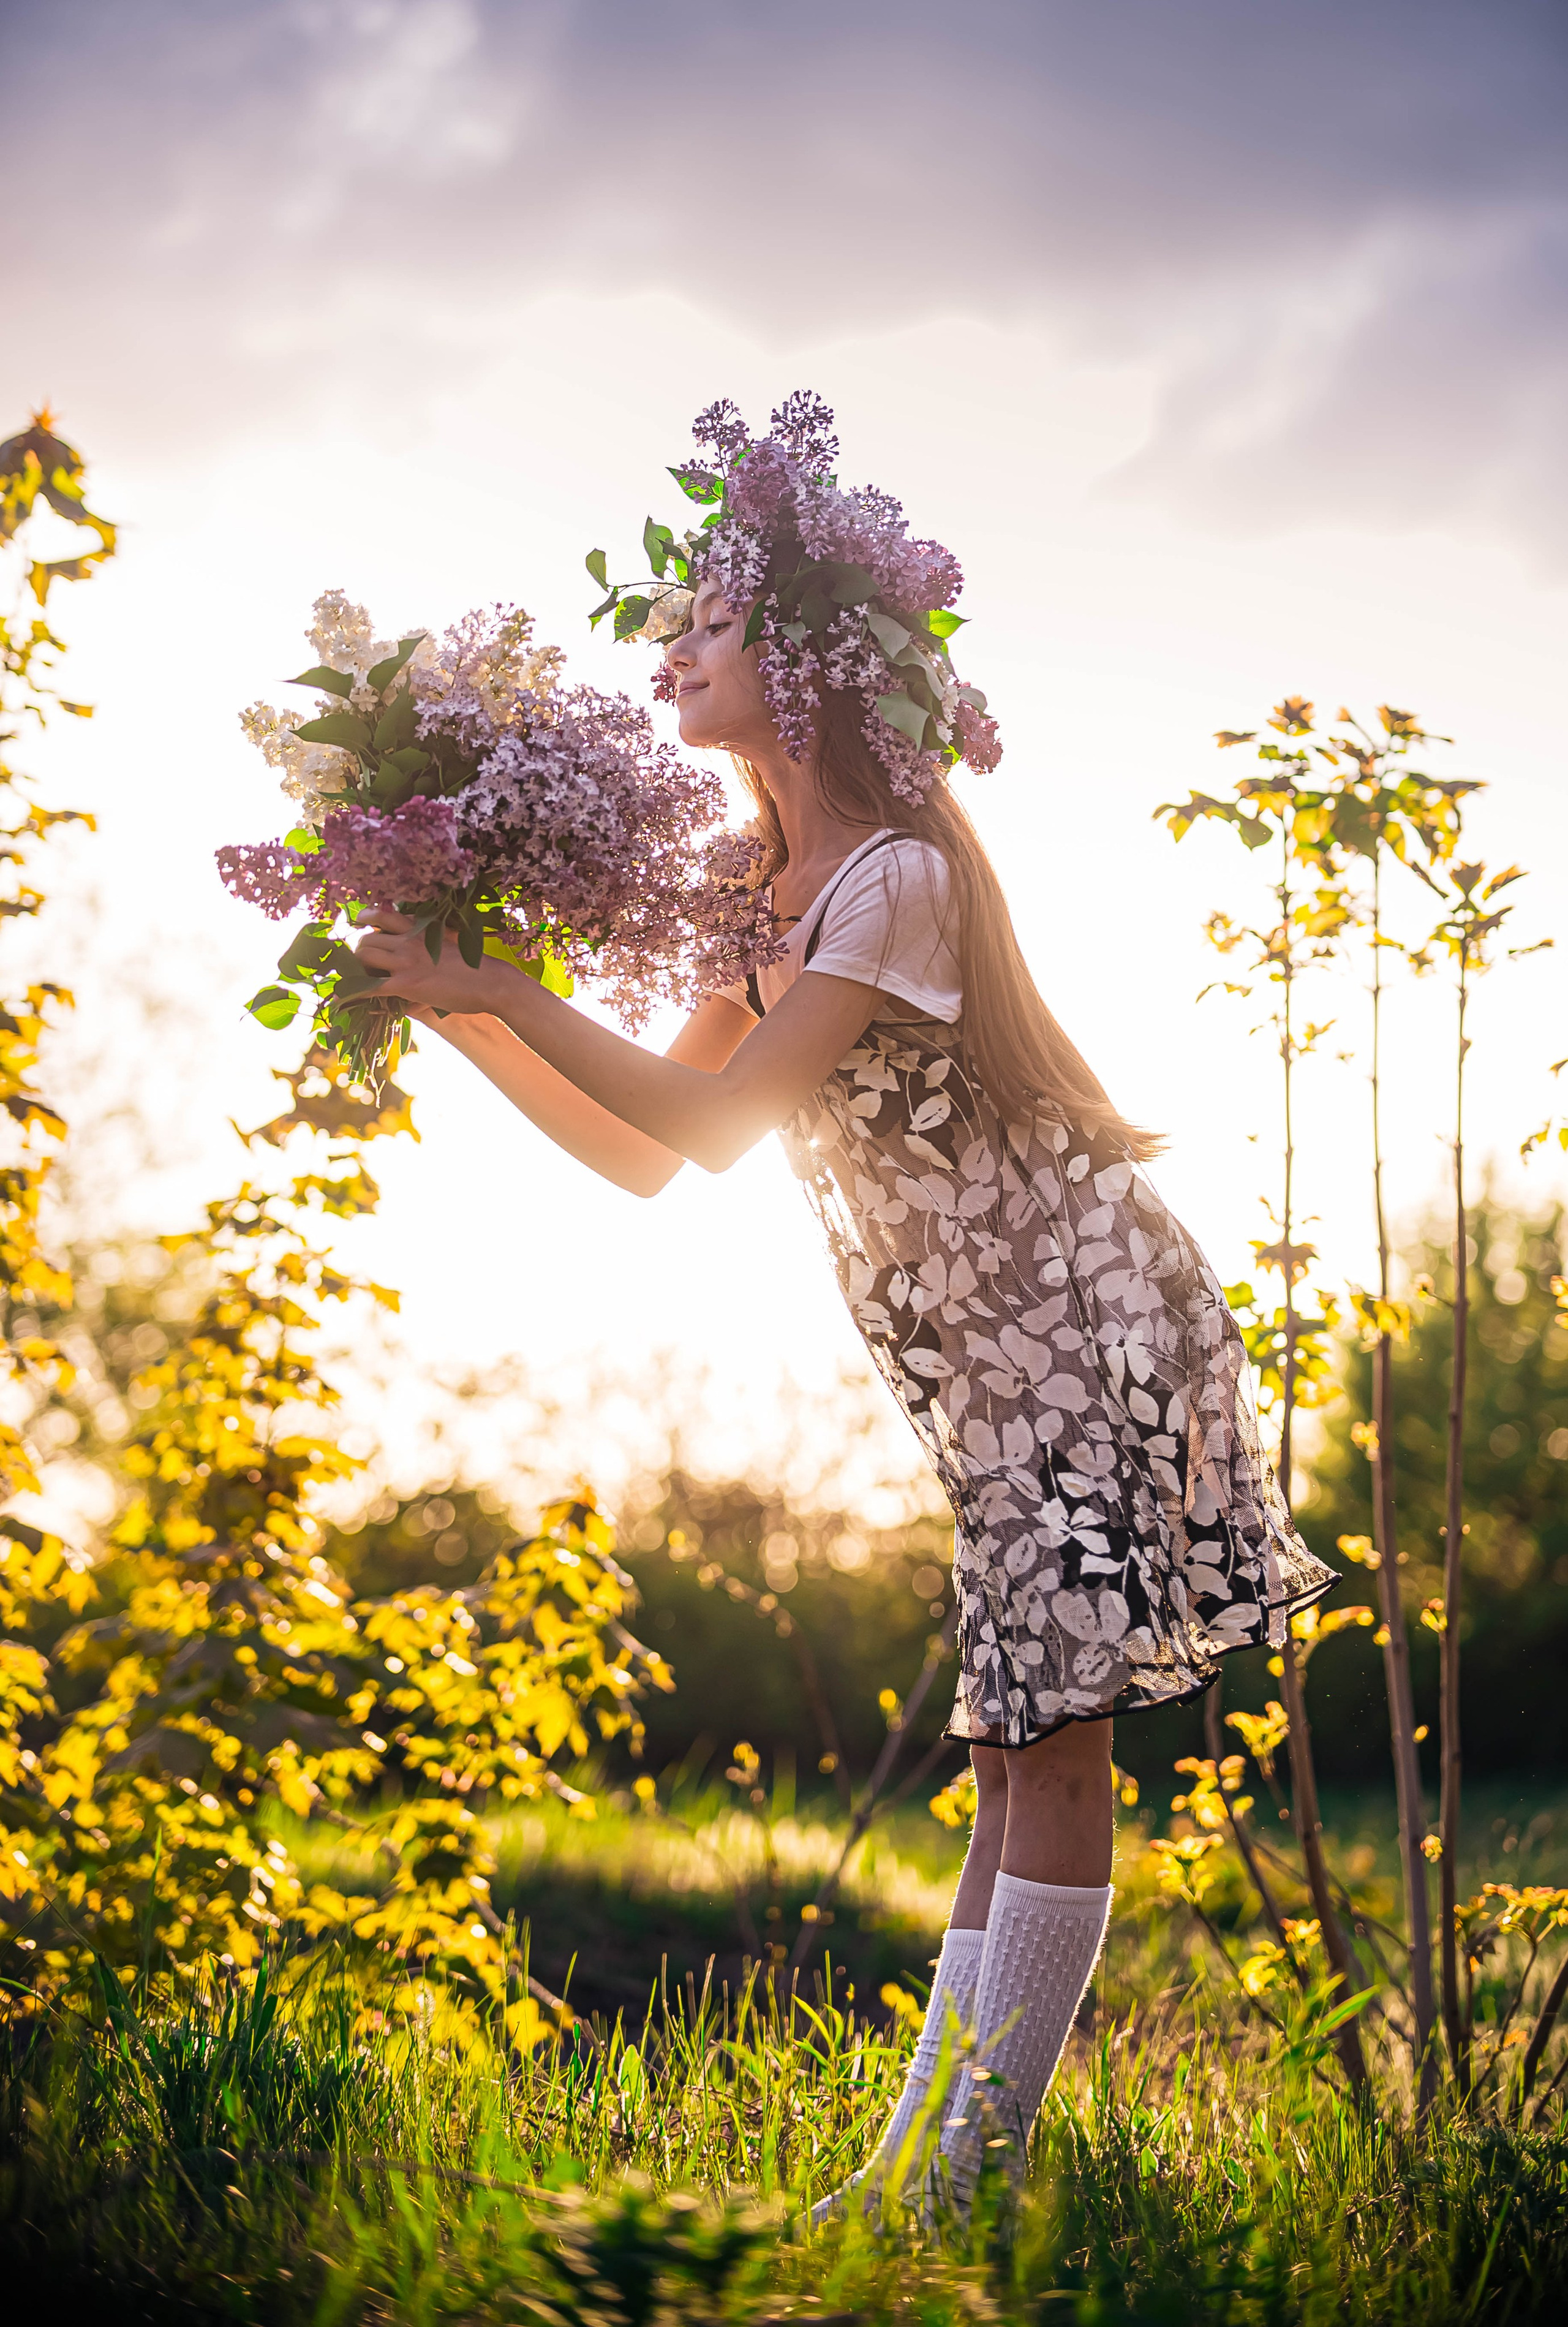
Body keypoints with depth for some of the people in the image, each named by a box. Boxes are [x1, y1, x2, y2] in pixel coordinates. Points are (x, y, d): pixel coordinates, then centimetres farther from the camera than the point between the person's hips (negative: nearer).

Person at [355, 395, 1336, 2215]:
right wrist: (461, 1016, 4)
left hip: (1083, 1329, -9)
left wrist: (501, 988, -17)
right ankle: (928, 2140, 10)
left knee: (1047, 1741, -8)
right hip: (985, 1365, 9)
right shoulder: (774, 898, 10)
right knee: (1016, 1751, 9)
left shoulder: (900, 877, -18)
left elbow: (713, 1121, -23)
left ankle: (971, 2156, -7)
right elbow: (646, 1151, 11)